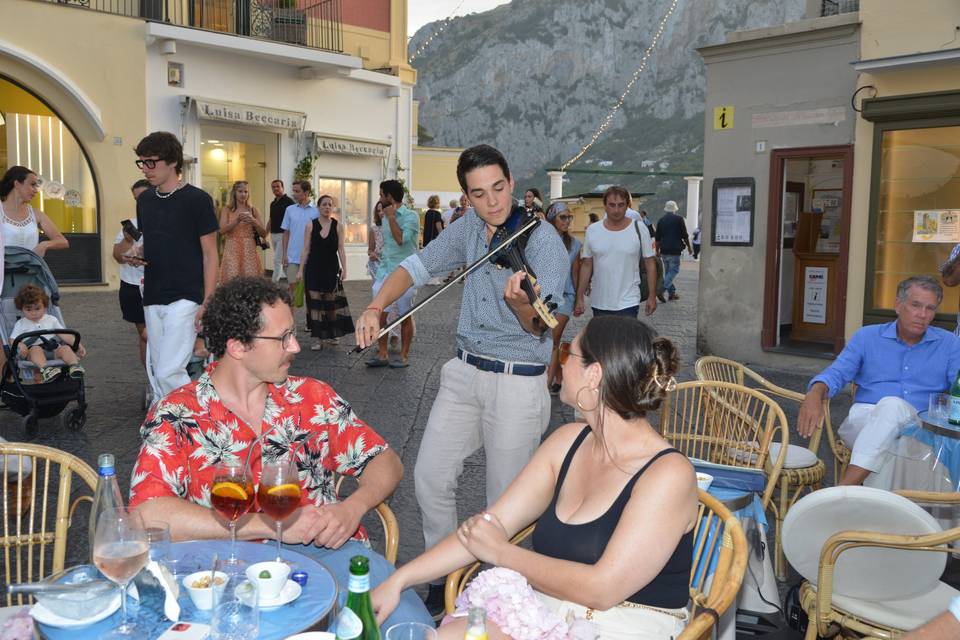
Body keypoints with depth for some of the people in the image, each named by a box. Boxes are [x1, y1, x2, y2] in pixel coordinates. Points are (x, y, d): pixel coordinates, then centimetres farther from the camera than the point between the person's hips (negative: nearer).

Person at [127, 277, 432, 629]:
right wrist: (271, 525, -16)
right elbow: (148, 514, -15)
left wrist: (353, 507, -7)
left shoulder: (313, 397, 12)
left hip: (328, 550, 3)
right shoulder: (176, 417, 0)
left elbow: (386, 461, 15)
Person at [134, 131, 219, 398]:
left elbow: (210, 255, -7)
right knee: (156, 372, 10)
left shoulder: (196, 200, -8)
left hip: (185, 298, -7)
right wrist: (135, 257, -1)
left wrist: (207, 303, -13)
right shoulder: (145, 200, 11)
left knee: (169, 371, -13)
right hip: (152, 299, 7)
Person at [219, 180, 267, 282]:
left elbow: (264, 234, 6)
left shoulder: (253, 210, 10)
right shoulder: (226, 210, 7)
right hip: (232, 251, -1)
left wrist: (253, 221, -9)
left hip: (249, 251, 1)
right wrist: (237, 220, -18)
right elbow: (222, 231, -7)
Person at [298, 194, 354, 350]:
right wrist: (300, 269, -3)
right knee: (315, 303, -3)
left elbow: (341, 249, 0)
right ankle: (317, 338, 1)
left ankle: (330, 334, 24)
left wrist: (344, 268, -9)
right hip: (314, 269, 0)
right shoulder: (311, 226, 2)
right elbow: (306, 249, 2)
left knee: (332, 302, 6)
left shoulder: (337, 226, 2)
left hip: (332, 268, 0)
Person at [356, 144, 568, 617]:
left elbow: (539, 328, -19)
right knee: (430, 476, 6)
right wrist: (375, 307, -10)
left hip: (519, 382, -6)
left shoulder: (544, 243, -14)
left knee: (506, 499, 2)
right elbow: (418, 266, 6)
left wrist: (521, 304, -42)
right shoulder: (468, 228, 4)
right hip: (464, 370, 6)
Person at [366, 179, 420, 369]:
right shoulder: (386, 218, 13)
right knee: (379, 313, 1)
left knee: (405, 316, 4)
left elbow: (401, 239, -23)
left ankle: (404, 356, 15)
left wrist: (391, 216, -15)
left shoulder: (411, 216, -10)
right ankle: (382, 354, 11)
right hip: (385, 271, 7)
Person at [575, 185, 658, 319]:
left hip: (628, 303, -3)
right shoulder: (592, 231, 1)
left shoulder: (639, 229, -5)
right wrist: (580, 298, 4)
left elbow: (650, 264, 1)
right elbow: (586, 265, 6)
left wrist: (652, 296, -1)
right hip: (599, 303, 3)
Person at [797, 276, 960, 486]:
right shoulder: (868, 337, 14)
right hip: (865, 420, 0)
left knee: (893, 406, -36)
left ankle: (843, 489, -44)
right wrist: (814, 395, -16)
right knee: (890, 404, -37)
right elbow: (836, 373, 6)